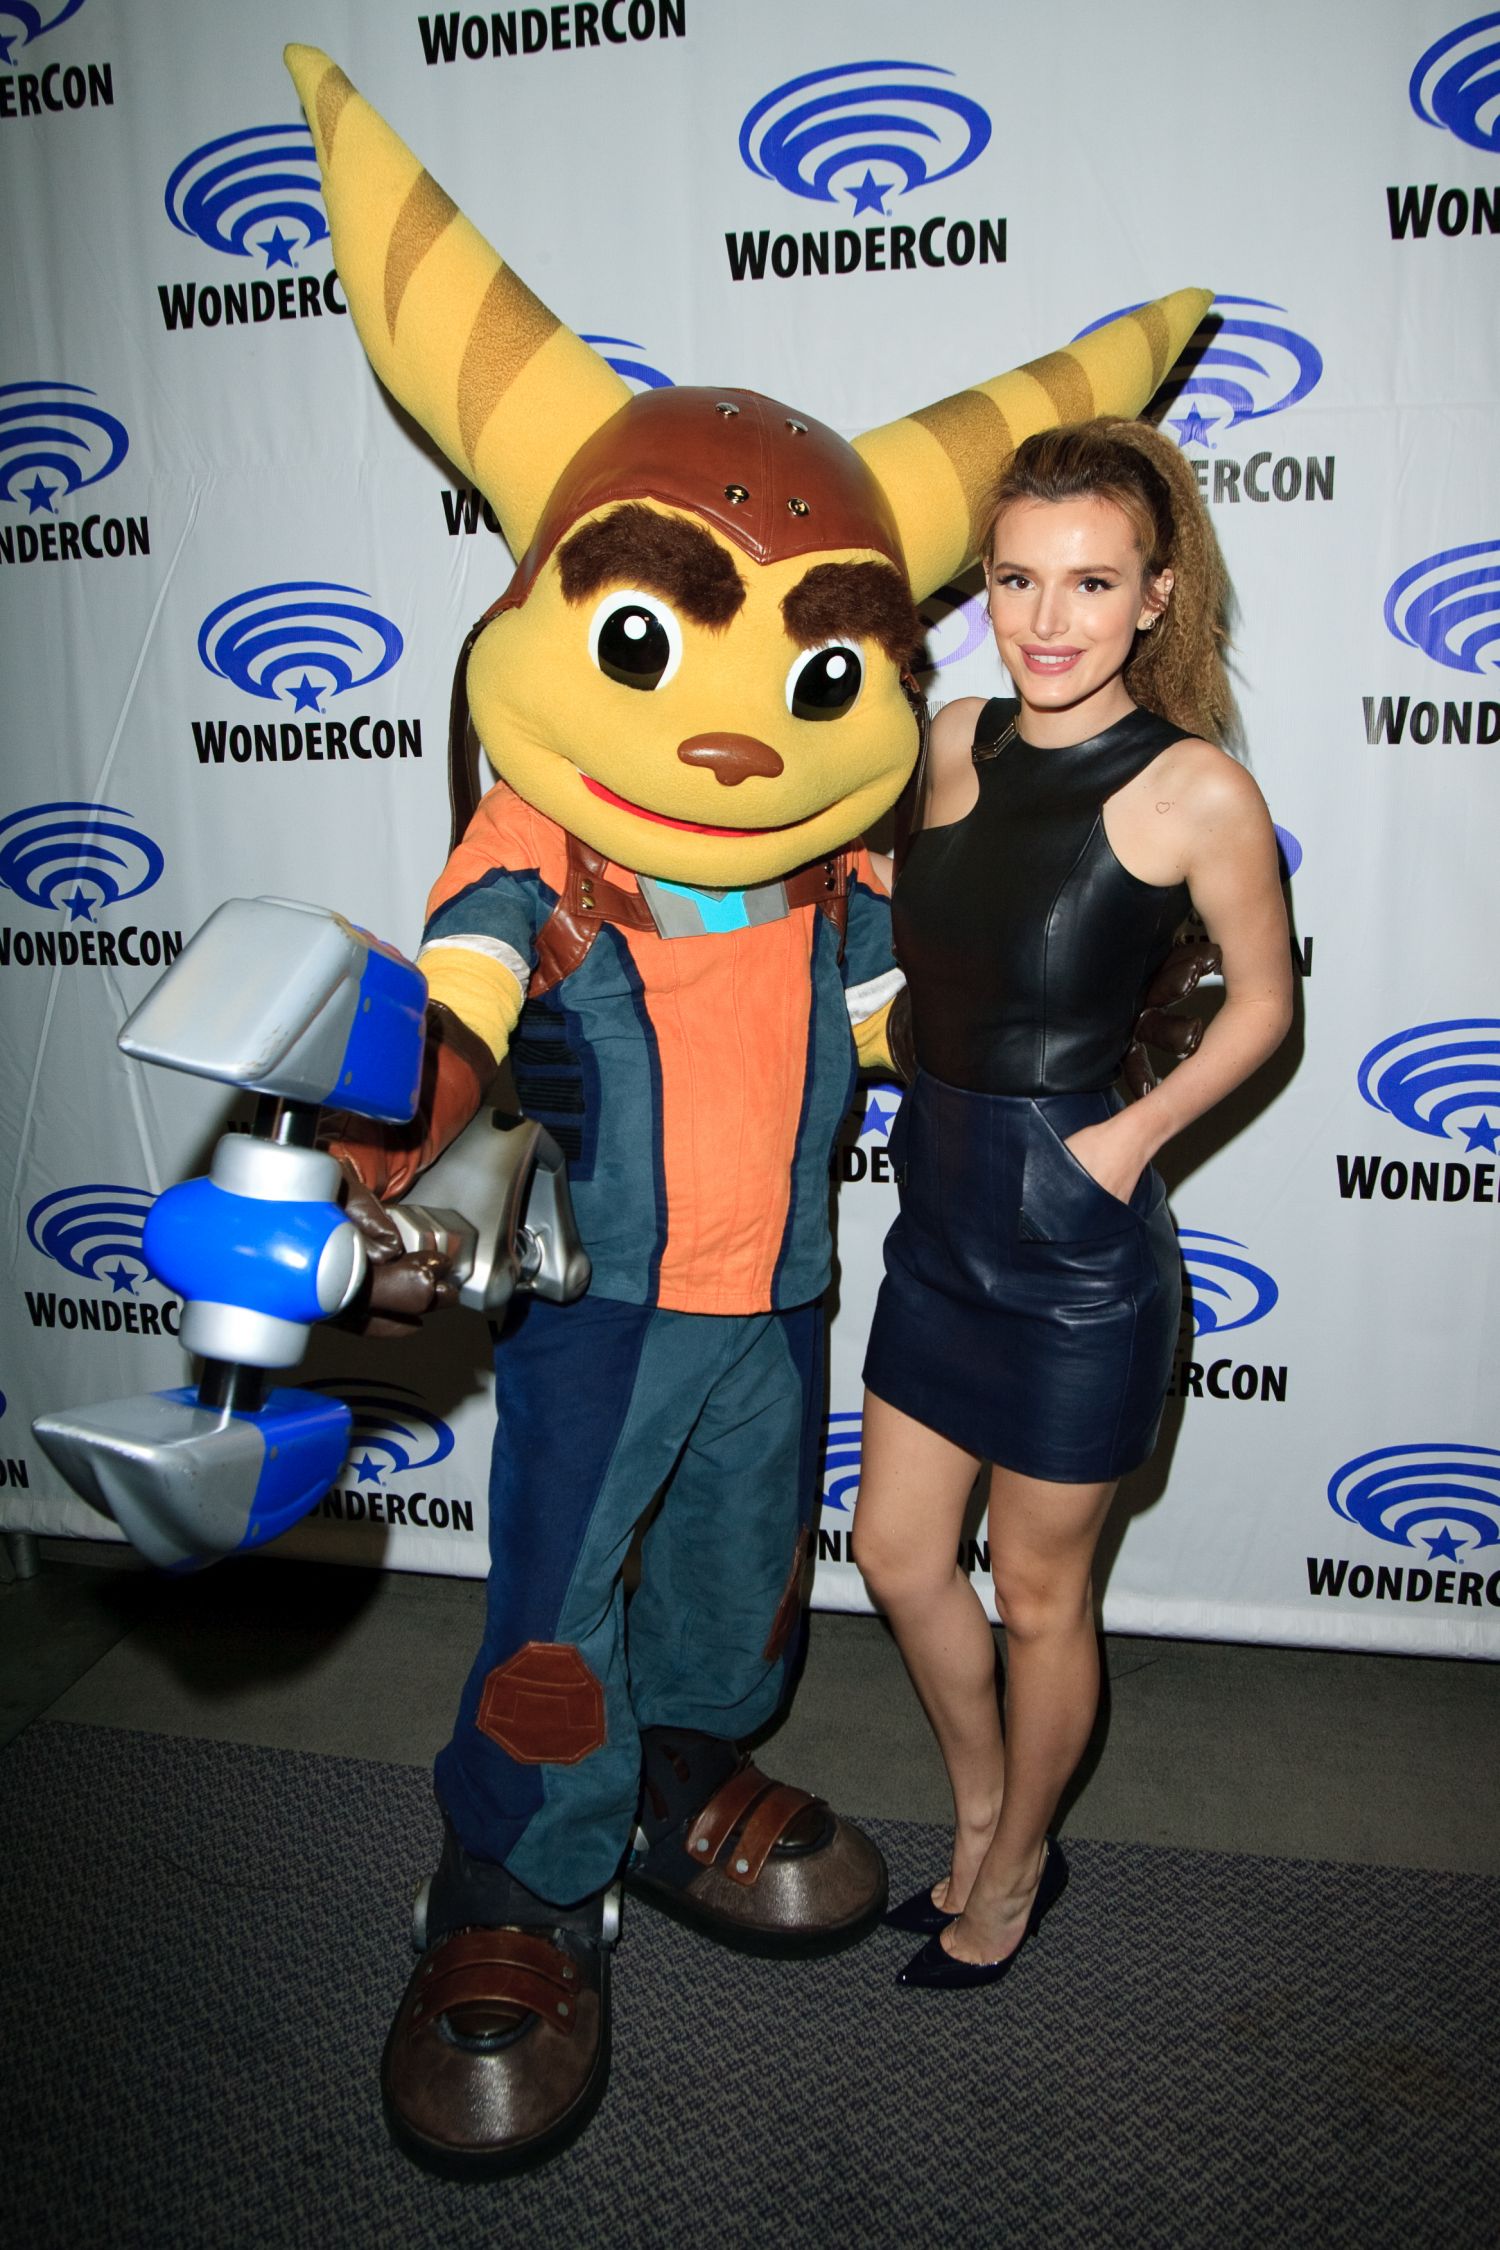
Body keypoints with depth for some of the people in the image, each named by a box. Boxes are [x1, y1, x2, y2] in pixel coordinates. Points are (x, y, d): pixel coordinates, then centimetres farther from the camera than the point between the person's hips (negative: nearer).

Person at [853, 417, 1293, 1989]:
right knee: (897, 1555, 19)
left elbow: (1264, 998, -3)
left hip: (1074, 1250, -6)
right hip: (941, 1216, 6)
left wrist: (1140, 1129, -13)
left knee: (1039, 1595, 13)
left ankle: (1018, 1871, 41)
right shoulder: (956, 741, 1)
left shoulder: (1195, 789, -16)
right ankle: (981, 1819, 45)